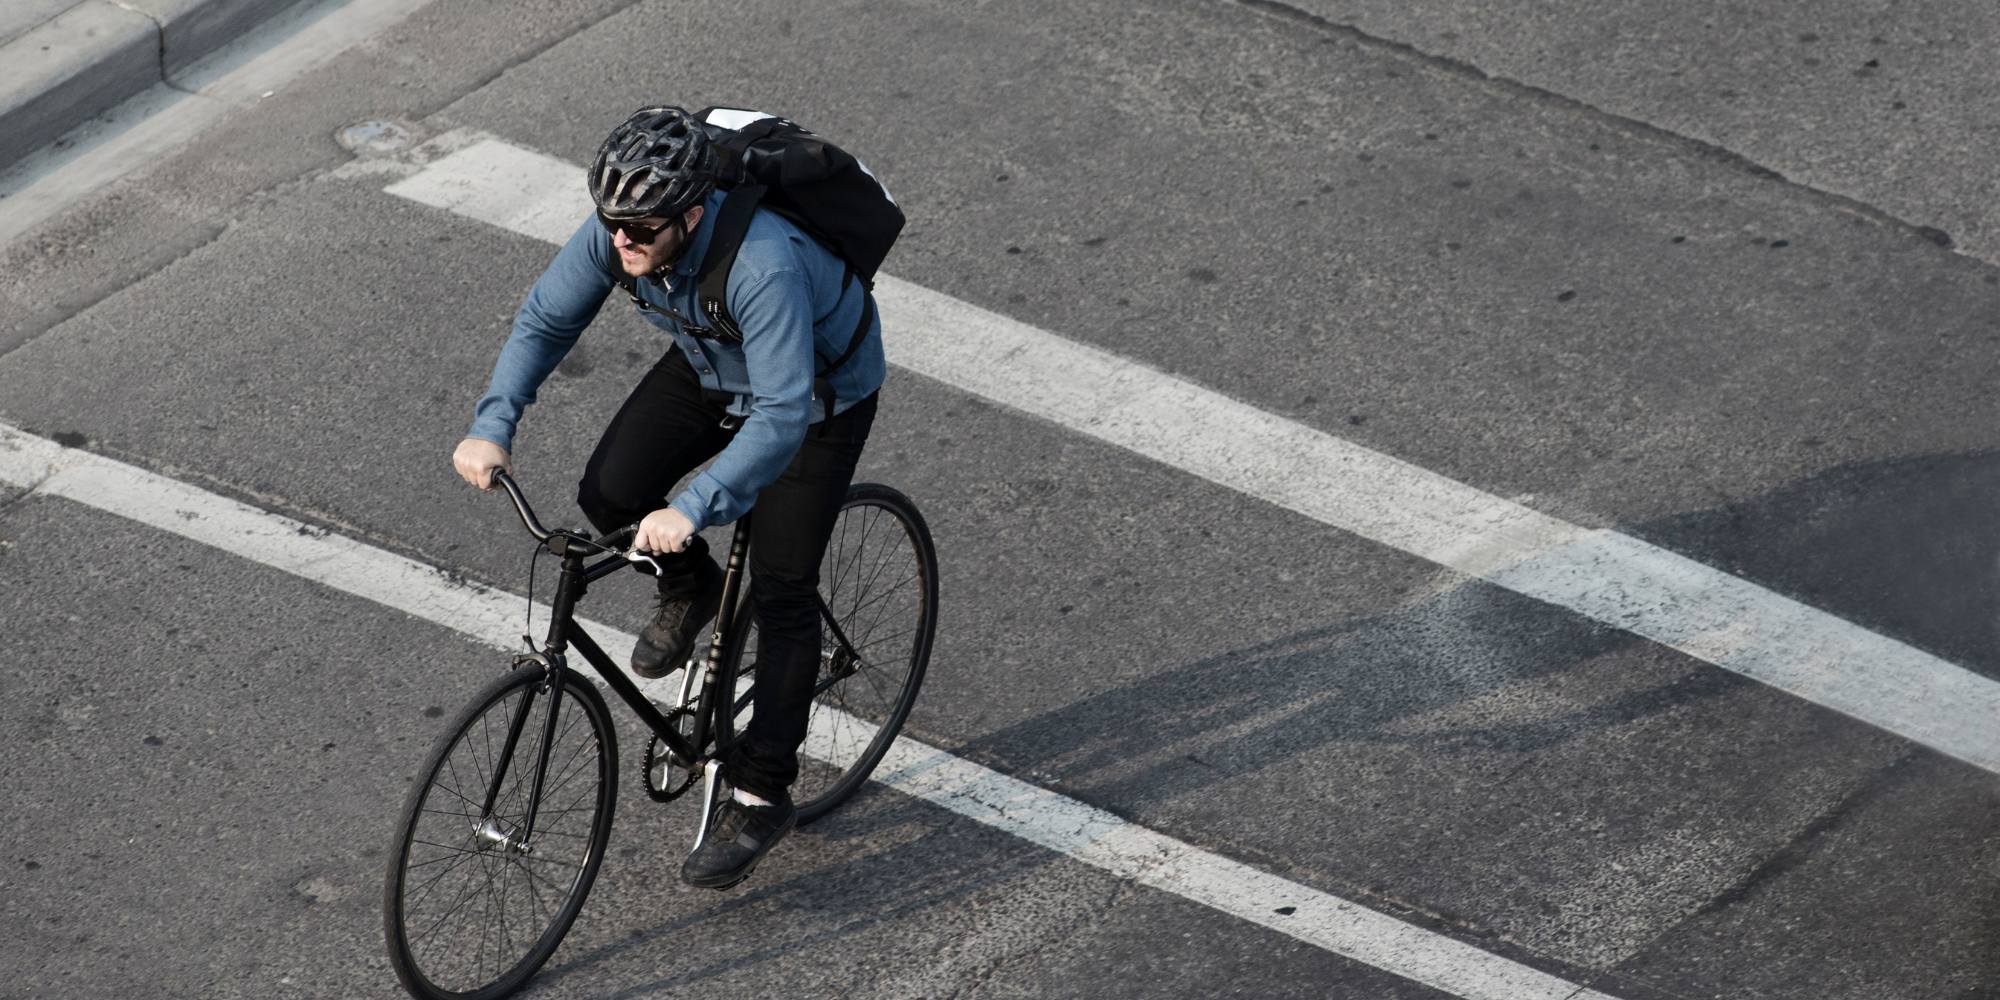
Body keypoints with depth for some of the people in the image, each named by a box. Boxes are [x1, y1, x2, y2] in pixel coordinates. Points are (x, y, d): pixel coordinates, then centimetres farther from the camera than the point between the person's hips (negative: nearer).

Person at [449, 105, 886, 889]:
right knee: (609, 495, -13)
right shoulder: (617, 232, -25)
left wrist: (694, 509, -55)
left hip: (820, 392, -6)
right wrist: (493, 426, -25)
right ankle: (689, 590, 20)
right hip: (712, 367, 6)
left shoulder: (762, 266, -43)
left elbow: (782, 416, -46)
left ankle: (761, 796, 5)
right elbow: (544, 320, -11)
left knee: (781, 589, -7)